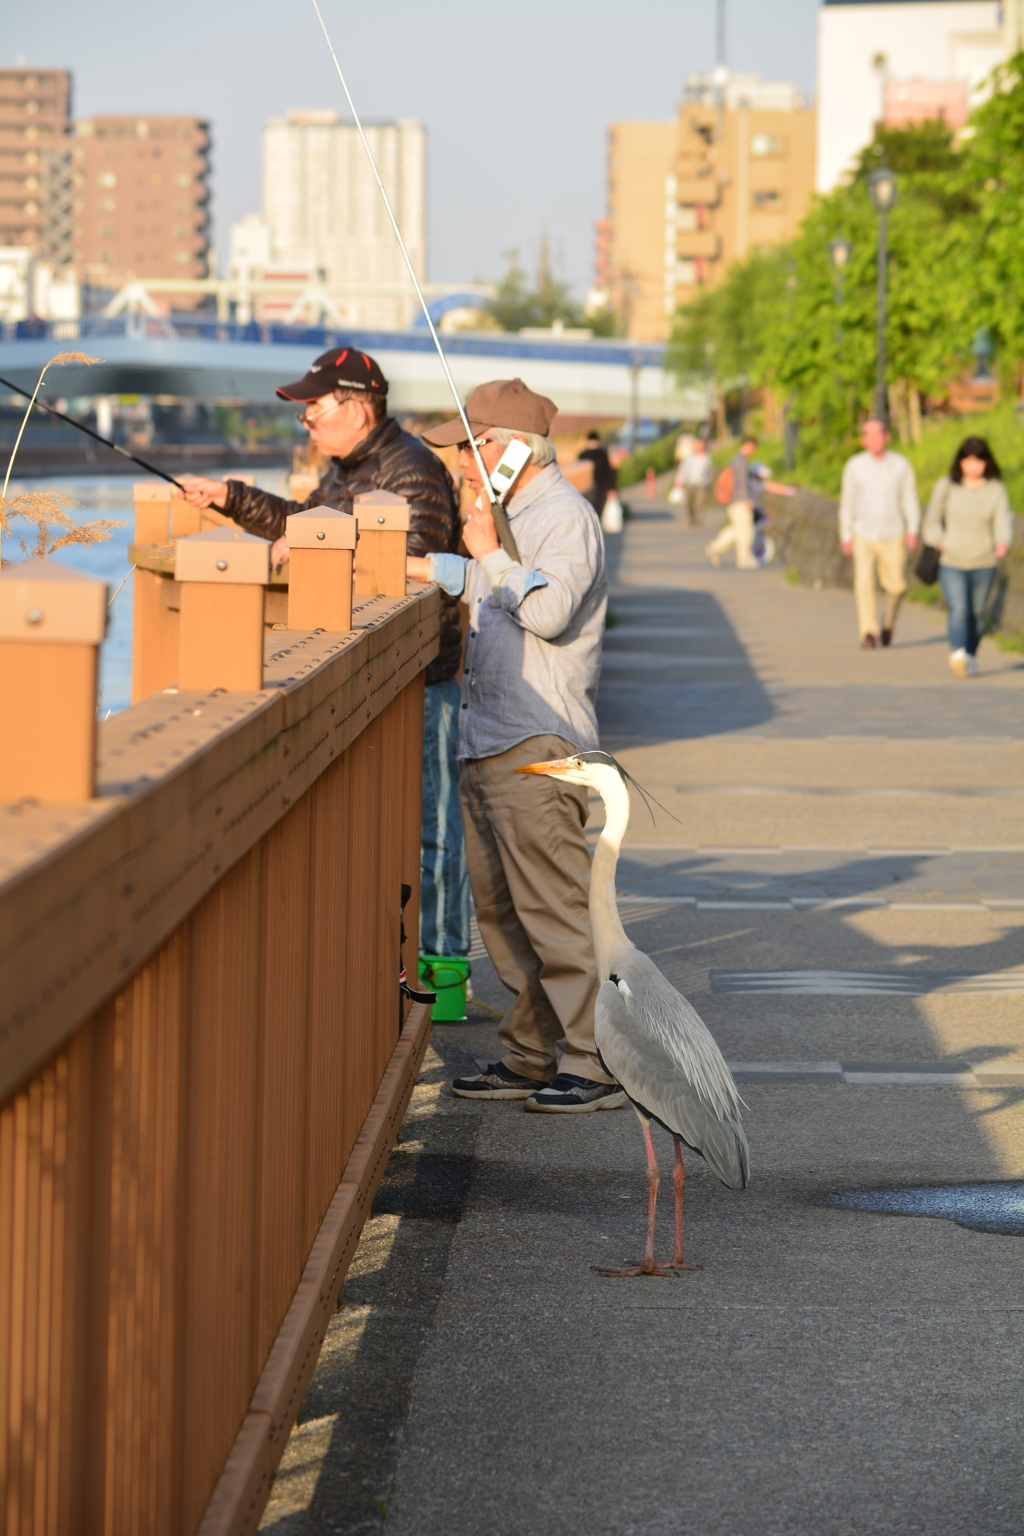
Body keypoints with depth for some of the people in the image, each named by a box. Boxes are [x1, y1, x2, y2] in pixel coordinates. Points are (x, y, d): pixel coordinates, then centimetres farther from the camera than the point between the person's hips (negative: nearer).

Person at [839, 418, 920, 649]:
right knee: (864, 582, -17)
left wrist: (912, 530, -9)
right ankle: (868, 634, -19)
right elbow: (847, 502, 5)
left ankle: (888, 622, 32)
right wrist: (845, 536, 4)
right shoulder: (854, 466, -2)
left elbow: (910, 499, 2)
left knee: (896, 586, 4)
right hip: (864, 535, -1)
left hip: (893, 537, 1)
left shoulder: (901, 465, -1)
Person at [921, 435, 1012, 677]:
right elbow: (932, 521, 13)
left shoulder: (996, 490, 2)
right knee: (958, 609, -19)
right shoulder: (946, 486, 3)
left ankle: (971, 656, 26)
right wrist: (940, 540, -7)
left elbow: (1003, 521, -8)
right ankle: (958, 653, -34)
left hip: (984, 563, 1)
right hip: (952, 562, -1)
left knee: (977, 613, 8)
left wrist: (1002, 543, -30)